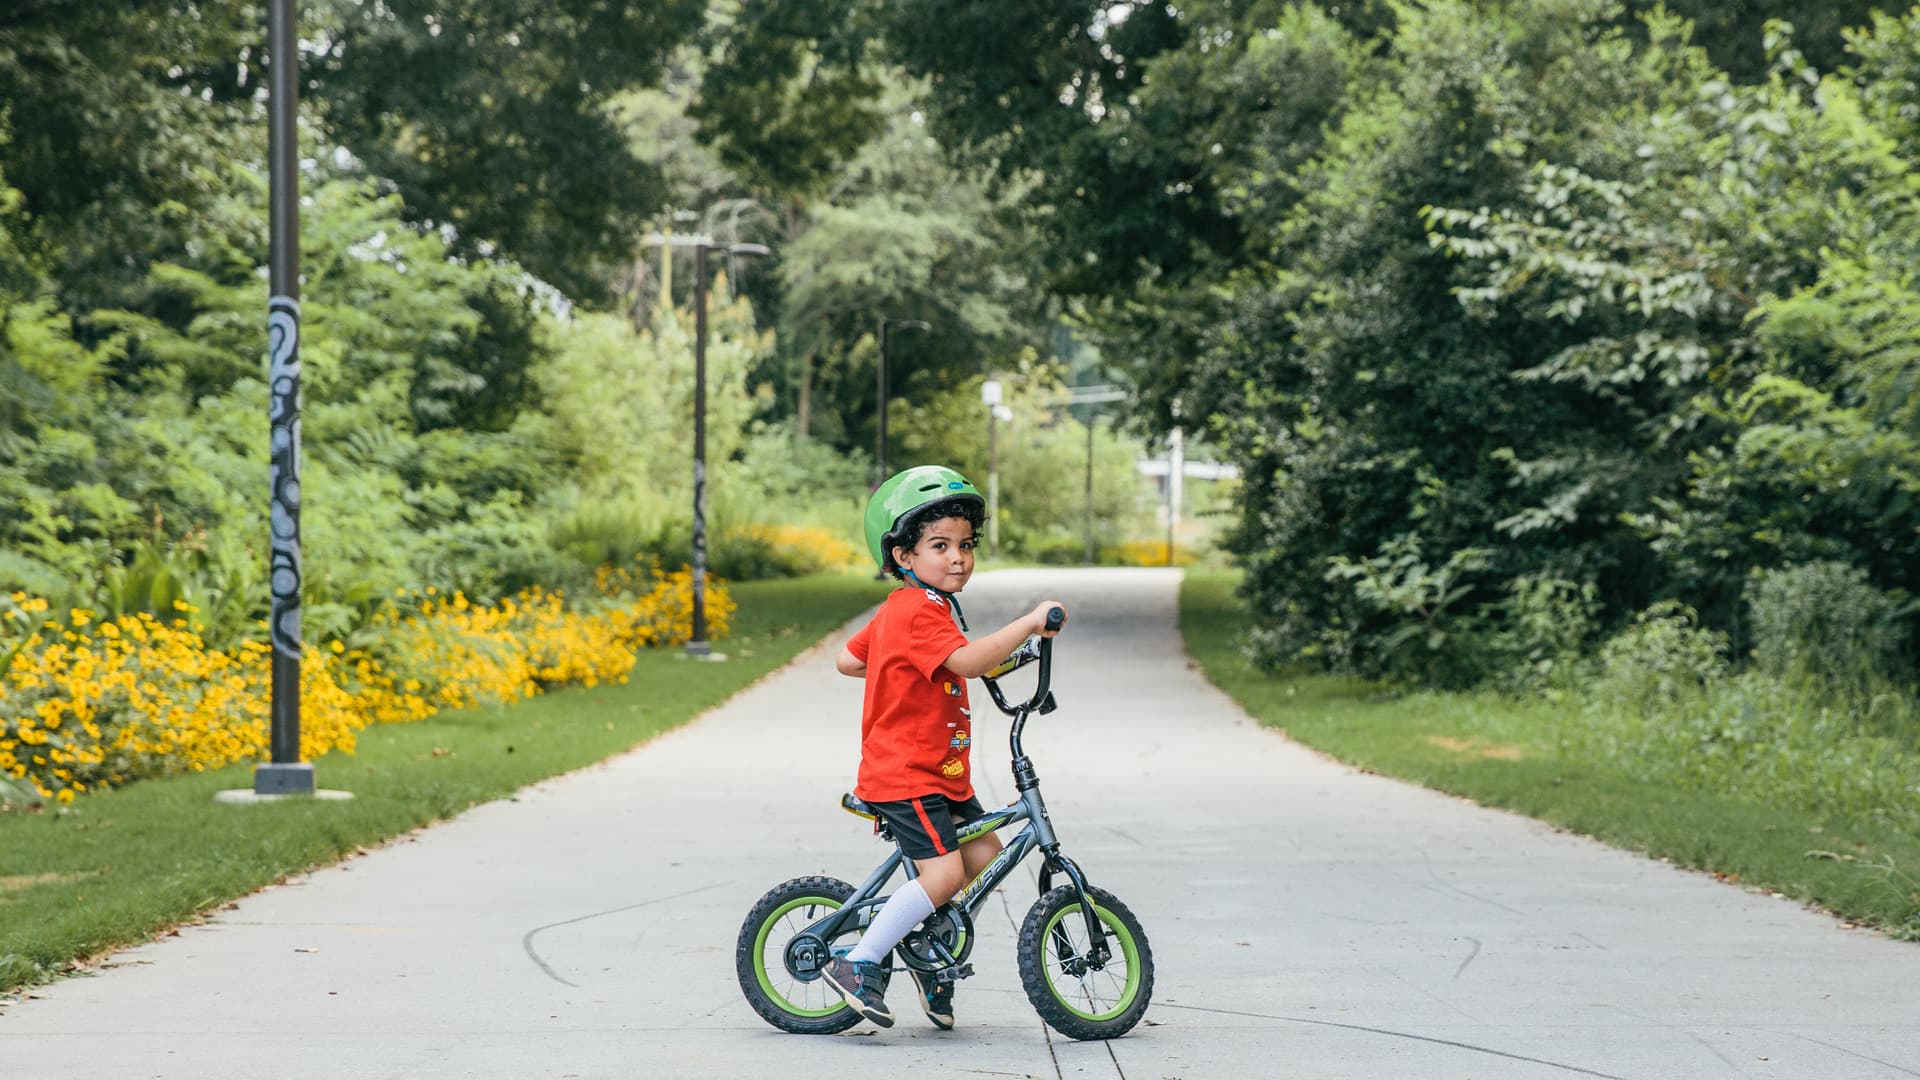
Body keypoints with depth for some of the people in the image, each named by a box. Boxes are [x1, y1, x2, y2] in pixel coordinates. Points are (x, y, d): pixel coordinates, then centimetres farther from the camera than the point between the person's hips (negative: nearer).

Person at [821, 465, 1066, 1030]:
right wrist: (1030, 622, -35)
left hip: (939, 774, 11)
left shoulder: (895, 612, 15)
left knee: (984, 853, 9)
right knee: (944, 873, -18)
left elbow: (847, 660, 24)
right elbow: (968, 660, -35)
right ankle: (858, 965, -10)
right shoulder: (921, 613, -19)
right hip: (904, 775, -11)